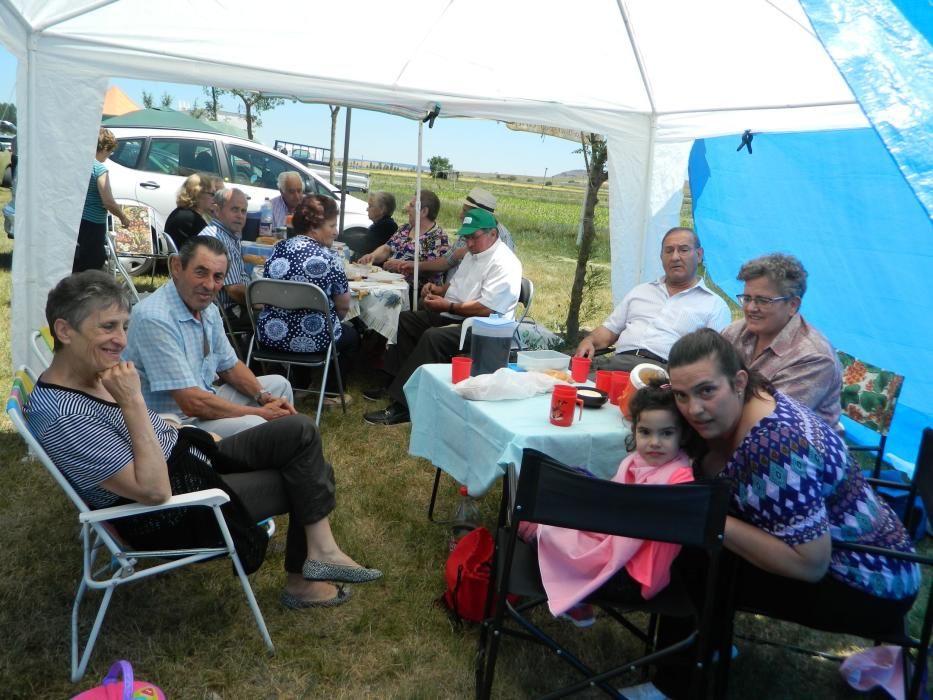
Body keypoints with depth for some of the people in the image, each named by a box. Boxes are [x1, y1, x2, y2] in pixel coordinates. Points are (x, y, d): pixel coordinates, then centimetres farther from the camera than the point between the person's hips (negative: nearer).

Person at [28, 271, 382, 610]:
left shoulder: (96, 370, -1)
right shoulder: (61, 417, -29)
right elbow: (155, 491, -31)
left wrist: (200, 437, 10)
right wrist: (132, 402, -34)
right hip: (169, 513, -9)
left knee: (300, 432, 1)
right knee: (307, 479, -8)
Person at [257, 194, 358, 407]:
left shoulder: (278, 249, 0)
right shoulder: (328, 258, -15)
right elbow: (343, 307, -7)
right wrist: (333, 321, 14)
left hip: (271, 334, 5)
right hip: (311, 340, -5)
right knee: (351, 335, 27)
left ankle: (301, 386, 43)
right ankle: (332, 393, 25)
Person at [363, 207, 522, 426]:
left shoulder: (504, 264, -17)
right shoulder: (474, 254, 15)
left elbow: (486, 308, -25)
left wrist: (447, 306, -19)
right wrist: (439, 289, 6)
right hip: (454, 317, 11)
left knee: (432, 337, -32)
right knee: (405, 319, 7)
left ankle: (402, 405, -30)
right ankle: (398, 381, 4)